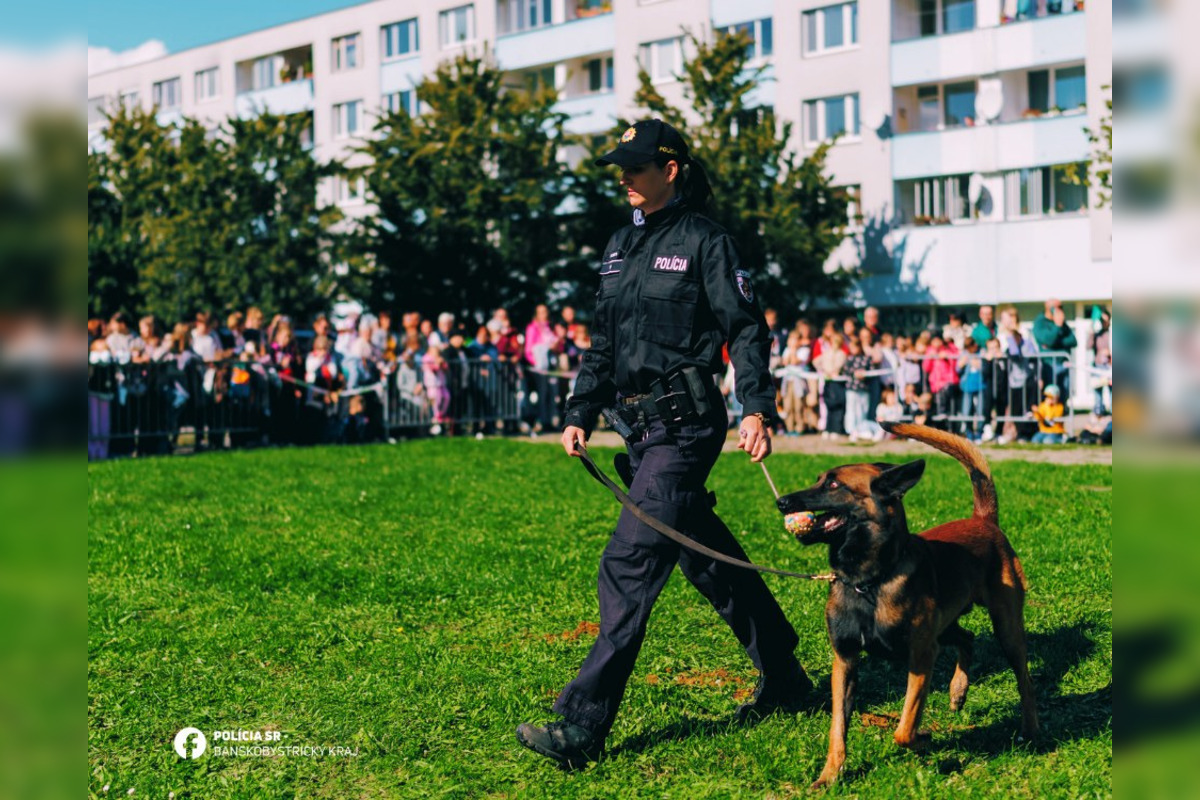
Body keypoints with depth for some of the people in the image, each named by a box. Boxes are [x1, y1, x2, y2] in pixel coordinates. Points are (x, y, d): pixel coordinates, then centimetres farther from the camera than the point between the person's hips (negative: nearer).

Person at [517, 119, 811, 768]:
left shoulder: (703, 240, -6)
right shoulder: (620, 246, 16)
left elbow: (747, 329, -9)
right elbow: (603, 342, 20)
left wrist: (757, 411, -18)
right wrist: (581, 413, 13)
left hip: (685, 426, -8)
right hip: (642, 426, 8)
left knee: (629, 565, -13)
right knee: (709, 558, 16)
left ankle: (582, 726, -12)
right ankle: (784, 679, 31)